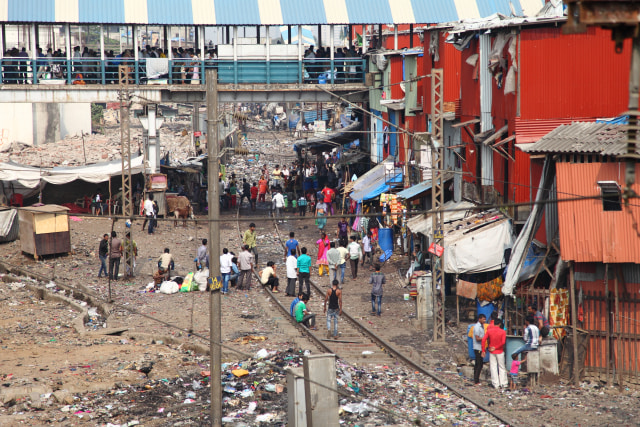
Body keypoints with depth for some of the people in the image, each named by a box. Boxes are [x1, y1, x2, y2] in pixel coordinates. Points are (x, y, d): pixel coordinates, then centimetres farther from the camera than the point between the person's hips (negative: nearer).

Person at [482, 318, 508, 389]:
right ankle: (503, 383, 8)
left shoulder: (489, 331, -3)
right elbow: (503, 342, -17)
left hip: (492, 352, 1)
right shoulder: (502, 332, -8)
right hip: (500, 351, -1)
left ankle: (496, 384, 2)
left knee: (493, 367, 4)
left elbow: (483, 340, -11)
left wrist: (483, 350, -7)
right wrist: (496, 348, -8)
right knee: (502, 367, 9)